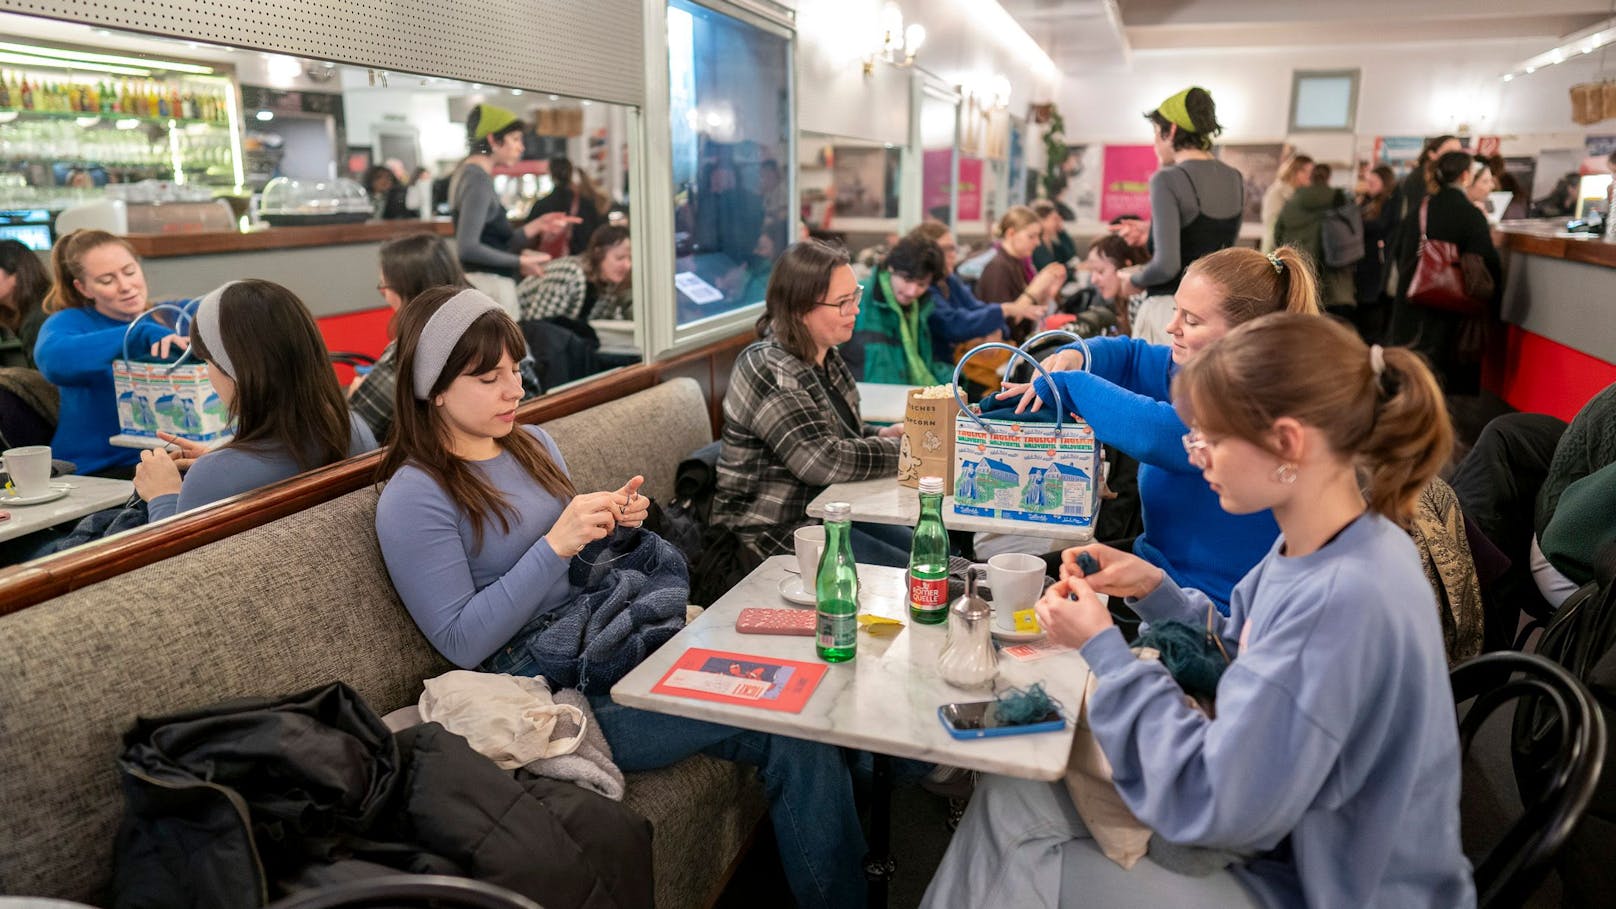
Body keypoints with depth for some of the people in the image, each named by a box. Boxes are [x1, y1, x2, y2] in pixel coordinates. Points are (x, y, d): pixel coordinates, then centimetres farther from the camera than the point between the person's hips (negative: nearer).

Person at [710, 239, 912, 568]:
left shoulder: (827, 356, 7)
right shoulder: (767, 370, -21)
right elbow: (824, 461, -27)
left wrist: (881, 436, 1)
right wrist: (903, 450, -16)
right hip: (777, 534, -9)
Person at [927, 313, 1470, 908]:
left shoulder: (1344, 600, -33)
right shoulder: (1315, 547, -4)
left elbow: (1209, 804, -29)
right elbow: (1247, 658, 12)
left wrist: (1104, 650, -20)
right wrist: (1157, 590, -3)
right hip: (1283, 831, 8)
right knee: (1012, 797, 7)